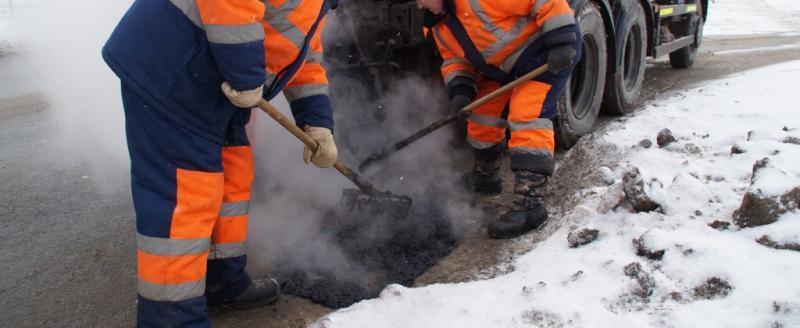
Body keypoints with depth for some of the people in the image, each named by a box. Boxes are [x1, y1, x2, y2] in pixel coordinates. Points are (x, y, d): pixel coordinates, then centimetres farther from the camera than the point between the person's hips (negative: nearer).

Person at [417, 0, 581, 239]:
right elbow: (454, 59, 5)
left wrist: (561, 40, -29)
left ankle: (528, 205, -23)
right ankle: (485, 179, 36)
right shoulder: (438, 24, -1)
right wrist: (460, 90, -14)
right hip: (506, 67, 9)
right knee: (482, 118, 11)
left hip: (546, 49, -9)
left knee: (527, 118, -23)